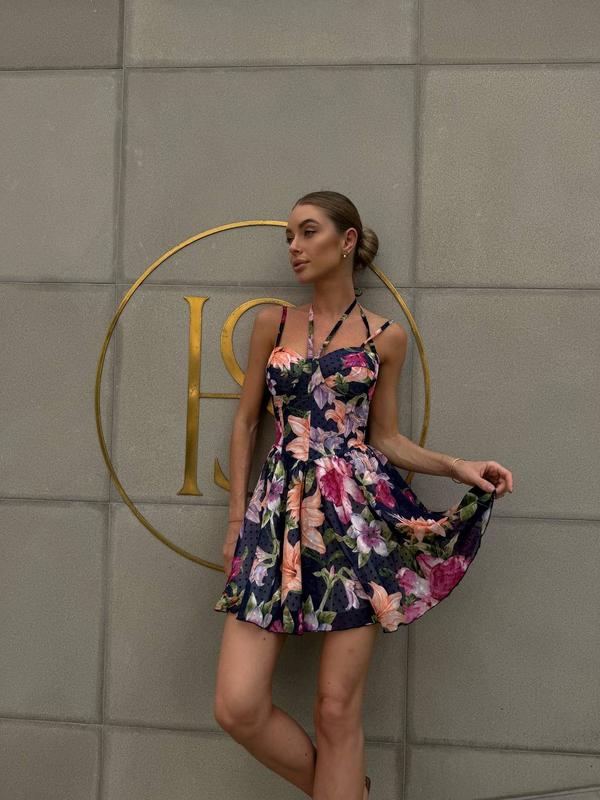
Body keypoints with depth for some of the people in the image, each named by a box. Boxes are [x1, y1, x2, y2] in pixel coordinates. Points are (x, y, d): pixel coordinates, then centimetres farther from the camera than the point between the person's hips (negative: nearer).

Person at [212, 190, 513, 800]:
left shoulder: (386, 337, 7)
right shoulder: (272, 323, 10)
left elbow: (384, 436, 12)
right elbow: (245, 422, 12)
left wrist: (457, 467, -2)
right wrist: (236, 520, 6)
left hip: (358, 510, -1)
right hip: (279, 511, 2)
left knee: (338, 707, -1)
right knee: (238, 707, -7)